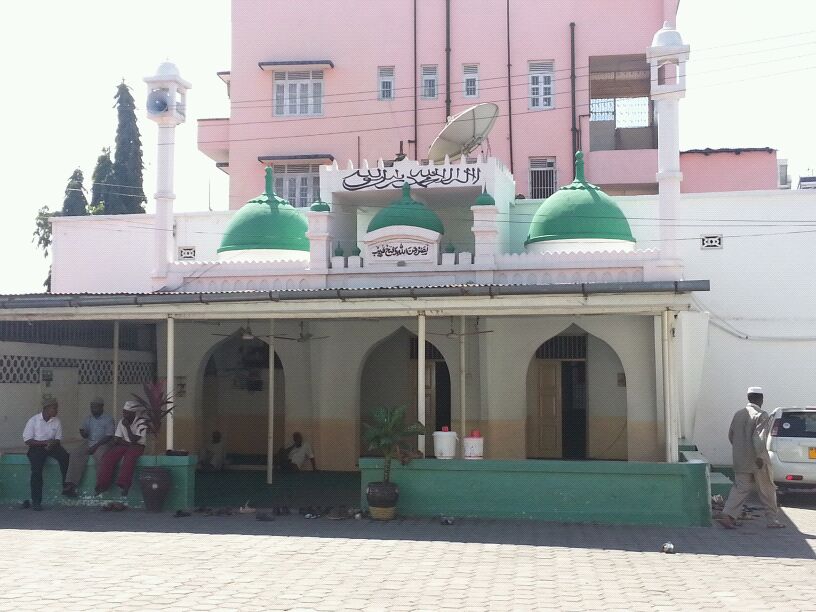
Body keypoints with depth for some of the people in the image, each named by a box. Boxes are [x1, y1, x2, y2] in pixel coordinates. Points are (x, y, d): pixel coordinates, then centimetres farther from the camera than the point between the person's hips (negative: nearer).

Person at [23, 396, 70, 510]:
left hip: (52, 446, 3)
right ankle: (36, 501, -21)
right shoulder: (33, 420, -7)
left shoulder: (56, 422, 3)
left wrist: (52, 444, -18)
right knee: (36, 469, -27)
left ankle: (66, 487, -20)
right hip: (36, 447, -3)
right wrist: (45, 442, -19)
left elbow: (58, 439, 7)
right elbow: (27, 440, -9)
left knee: (64, 456, -28)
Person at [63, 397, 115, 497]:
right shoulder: (89, 418, 15)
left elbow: (109, 436, -9)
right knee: (75, 452, -24)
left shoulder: (108, 419, -2)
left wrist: (96, 446, -18)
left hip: (103, 443, -5)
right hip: (88, 442, 5)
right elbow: (85, 435, 15)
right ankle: (71, 485, -32)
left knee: (99, 456, -37)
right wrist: (83, 432, -10)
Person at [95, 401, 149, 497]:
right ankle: (103, 484, -18)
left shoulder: (142, 422, -13)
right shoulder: (122, 421, 5)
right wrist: (124, 442, -12)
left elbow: (134, 440, -19)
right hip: (124, 445, 5)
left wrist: (127, 426, -19)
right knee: (108, 456, -20)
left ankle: (124, 484, -37)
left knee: (129, 457, -37)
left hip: (137, 446, -5)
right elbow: (116, 439, 7)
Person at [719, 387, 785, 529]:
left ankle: (728, 516, -8)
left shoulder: (738, 414, 8)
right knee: (767, 490, 9)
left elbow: (731, 436, 14)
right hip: (757, 461, -5)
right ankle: (772, 520, 19)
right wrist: (759, 456, -23)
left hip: (740, 461, 5)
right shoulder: (761, 415, -12)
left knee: (740, 488, 7)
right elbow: (758, 437, -23)